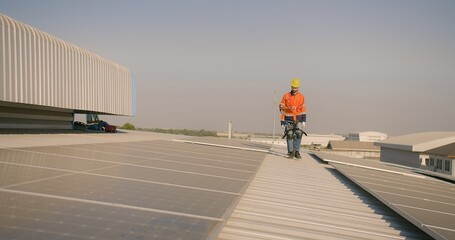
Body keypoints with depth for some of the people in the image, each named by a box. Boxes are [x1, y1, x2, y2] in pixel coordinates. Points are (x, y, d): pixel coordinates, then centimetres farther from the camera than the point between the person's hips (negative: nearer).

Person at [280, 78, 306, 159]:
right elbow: (282, 108, -1)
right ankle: (291, 152, 6)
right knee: (289, 136, -5)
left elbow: (303, 110, 2)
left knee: (298, 134, -15)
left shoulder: (301, 96, 2)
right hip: (289, 119, 0)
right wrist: (282, 121, -5)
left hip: (298, 119, 0)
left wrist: (304, 120, -7)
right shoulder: (286, 96, -1)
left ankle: (296, 152, -6)